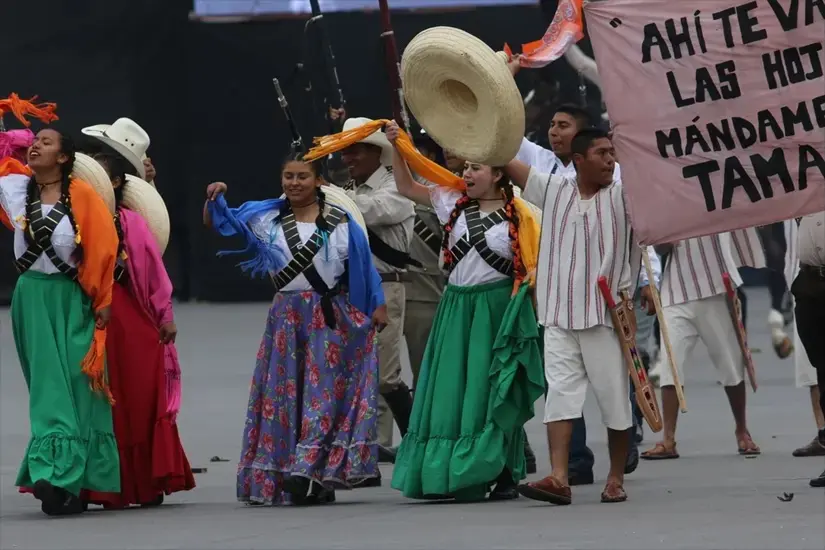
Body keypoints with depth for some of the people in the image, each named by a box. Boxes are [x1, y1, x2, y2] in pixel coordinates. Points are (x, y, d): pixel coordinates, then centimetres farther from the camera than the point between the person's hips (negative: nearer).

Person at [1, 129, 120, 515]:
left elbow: (104, 247, -6)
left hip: (72, 302, -3)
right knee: (48, 386, 1)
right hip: (32, 299, 3)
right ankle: (60, 483, 1)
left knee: (73, 385, -4)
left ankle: (61, 477, -4)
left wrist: (103, 300, -7)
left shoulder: (81, 195, -7)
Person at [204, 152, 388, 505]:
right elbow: (217, 224, 8)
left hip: (330, 318, -3)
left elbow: (362, 265, 5)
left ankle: (306, 470, -10)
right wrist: (215, 198, -11)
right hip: (286, 316, 3)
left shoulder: (340, 221, 0)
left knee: (323, 392, -8)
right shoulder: (266, 217, 6)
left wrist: (377, 305, 2)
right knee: (284, 394, 2)